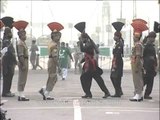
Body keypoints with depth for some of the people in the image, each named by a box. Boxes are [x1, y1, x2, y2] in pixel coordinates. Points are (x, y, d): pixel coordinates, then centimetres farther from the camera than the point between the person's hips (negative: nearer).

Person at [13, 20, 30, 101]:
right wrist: (23, 64, -24)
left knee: (22, 80, 13)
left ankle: (20, 95, 18)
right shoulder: (20, 43, -15)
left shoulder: (23, 43, 15)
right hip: (23, 62, -10)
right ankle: (21, 96, -4)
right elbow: (20, 55, -21)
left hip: (24, 62, 10)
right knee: (22, 80, -7)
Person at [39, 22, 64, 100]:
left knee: (53, 79, 17)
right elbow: (55, 56, -24)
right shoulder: (54, 45, -18)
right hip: (53, 62, -10)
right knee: (52, 79, -2)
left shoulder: (52, 43, 14)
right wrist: (58, 66, -23)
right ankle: (47, 95, 2)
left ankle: (43, 90, 16)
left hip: (51, 61, 10)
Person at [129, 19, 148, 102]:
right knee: (138, 80, 13)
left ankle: (138, 96, -3)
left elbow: (138, 57, -21)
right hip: (138, 65, 10)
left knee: (137, 80, -6)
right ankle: (139, 95, 19)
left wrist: (135, 67, -22)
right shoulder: (139, 44, 13)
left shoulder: (138, 45, -17)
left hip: (137, 64, -10)